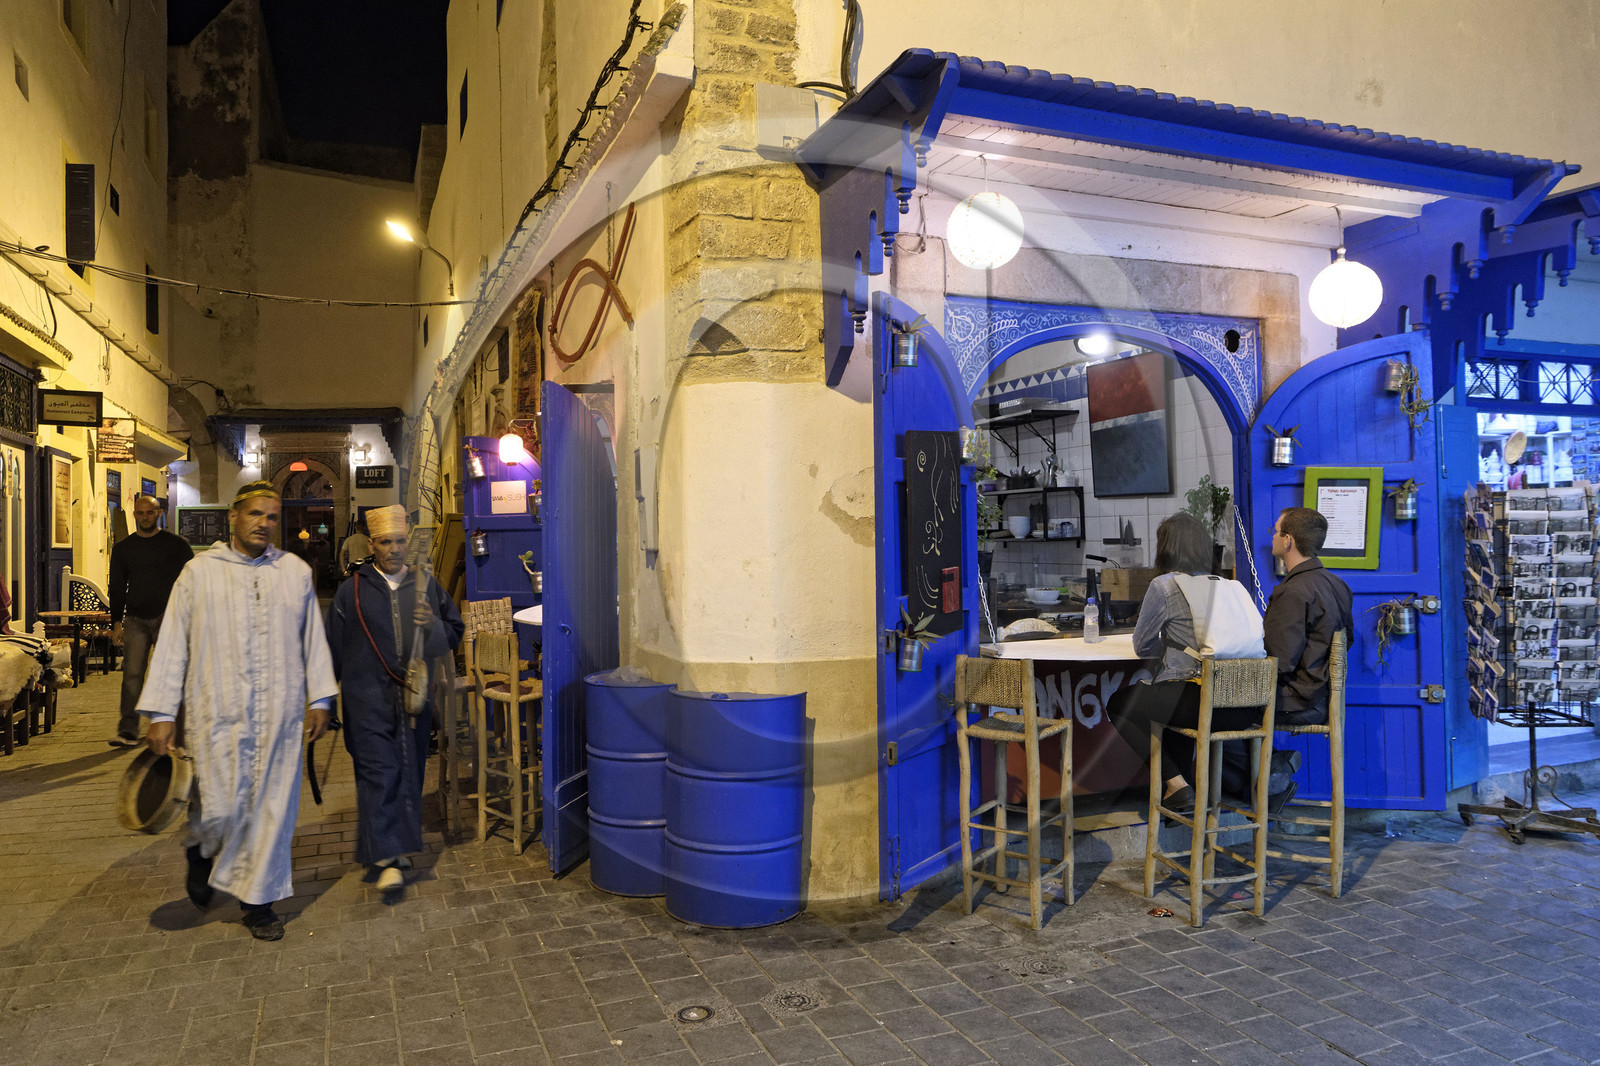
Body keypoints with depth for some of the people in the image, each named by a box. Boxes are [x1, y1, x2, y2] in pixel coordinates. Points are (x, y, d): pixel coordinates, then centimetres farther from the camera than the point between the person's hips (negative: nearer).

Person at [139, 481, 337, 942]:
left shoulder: (296, 572, 7)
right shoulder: (200, 572, 2)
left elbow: (313, 639, 10)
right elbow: (172, 644, 1)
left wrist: (320, 699, 7)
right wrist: (161, 713, -3)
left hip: (279, 714, 2)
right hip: (217, 713, -2)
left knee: (272, 807, 5)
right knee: (220, 809, -4)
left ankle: (258, 898, 22)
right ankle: (201, 850, 32)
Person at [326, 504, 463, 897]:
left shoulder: (425, 585, 8)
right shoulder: (353, 590, 2)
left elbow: (455, 630, 13)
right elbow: (334, 648, 5)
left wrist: (432, 626, -9)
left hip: (414, 695, 3)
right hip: (369, 698, -3)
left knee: (410, 771, 9)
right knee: (378, 772, -8)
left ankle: (401, 845, 25)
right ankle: (388, 858, -6)